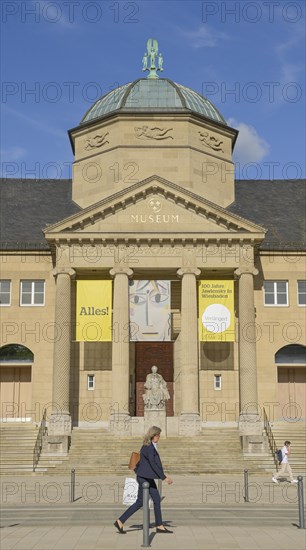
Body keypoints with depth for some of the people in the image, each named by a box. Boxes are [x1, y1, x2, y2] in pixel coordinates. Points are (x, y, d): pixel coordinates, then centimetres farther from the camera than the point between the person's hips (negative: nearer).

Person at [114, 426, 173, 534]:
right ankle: (120, 522, 3)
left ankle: (160, 526, 14)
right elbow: (153, 464, -21)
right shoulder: (148, 447, -18)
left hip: (148, 477, 10)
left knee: (157, 500, 9)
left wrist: (163, 475, 19)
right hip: (144, 477, -10)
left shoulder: (151, 446, 12)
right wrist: (164, 477, -20)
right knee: (140, 502, -4)